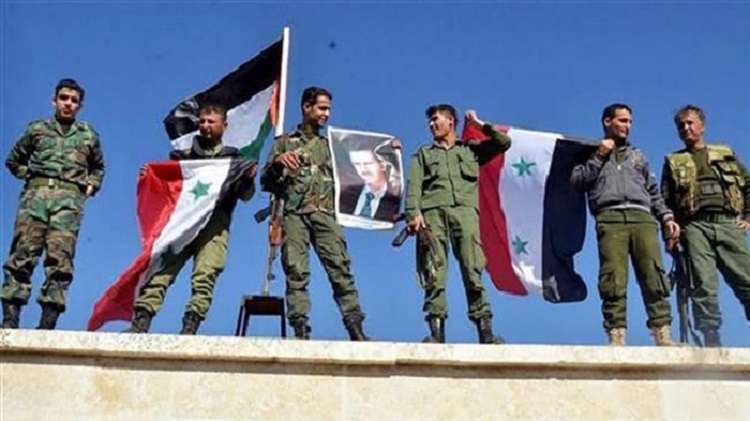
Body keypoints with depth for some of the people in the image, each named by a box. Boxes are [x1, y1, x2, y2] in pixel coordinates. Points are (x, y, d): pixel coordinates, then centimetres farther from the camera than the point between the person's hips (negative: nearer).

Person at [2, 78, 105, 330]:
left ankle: (48, 322, -15)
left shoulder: (88, 135, 21)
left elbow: (98, 167, 34)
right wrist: (30, 176, 12)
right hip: (36, 193, 0)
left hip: (69, 199, 0)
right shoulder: (37, 128, 18)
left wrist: (91, 185, 17)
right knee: (23, 253, -12)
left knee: (60, 258, -12)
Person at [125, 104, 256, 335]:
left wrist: (248, 179, -11)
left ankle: (190, 328, -25)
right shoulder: (183, 156, 26)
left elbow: (245, 195, 11)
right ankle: (140, 323, -24)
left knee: (205, 275, -18)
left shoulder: (234, 158, 20)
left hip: (215, 223, -1)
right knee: (160, 267, -16)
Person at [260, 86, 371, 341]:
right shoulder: (284, 142, 18)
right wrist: (277, 163, -9)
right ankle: (300, 331, -12)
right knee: (296, 272, -10)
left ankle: (355, 329, -17)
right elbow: (266, 182, 13)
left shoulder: (330, 146, 25)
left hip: (325, 213, 1)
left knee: (340, 268, -12)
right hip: (294, 213, -1)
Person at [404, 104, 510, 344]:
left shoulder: (471, 150, 27)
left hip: (464, 210, -1)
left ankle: (485, 330, -14)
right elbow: (414, 186, 11)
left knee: (473, 270, -12)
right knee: (434, 271, -11)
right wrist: (413, 213, -6)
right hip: (433, 211, 1)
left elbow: (504, 143, 20)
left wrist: (480, 125, 22)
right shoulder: (424, 153, 26)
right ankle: (436, 331, -14)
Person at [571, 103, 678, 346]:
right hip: (611, 219, -3)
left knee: (654, 276, -13)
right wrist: (599, 157, 5)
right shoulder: (592, 154, 24)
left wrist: (666, 217, 11)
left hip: (643, 218, 3)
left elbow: (653, 191, 26)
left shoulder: (637, 156, 32)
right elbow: (577, 182, 7)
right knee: (613, 280, -16)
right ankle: (616, 337, -18)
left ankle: (663, 336, -18)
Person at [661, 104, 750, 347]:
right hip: (695, 227, -1)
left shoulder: (726, 154, 21)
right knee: (703, 286, -11)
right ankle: (711, 339, -12)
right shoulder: (673, 162, 17)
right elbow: (666, 201, 12)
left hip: (729, 225, 1)